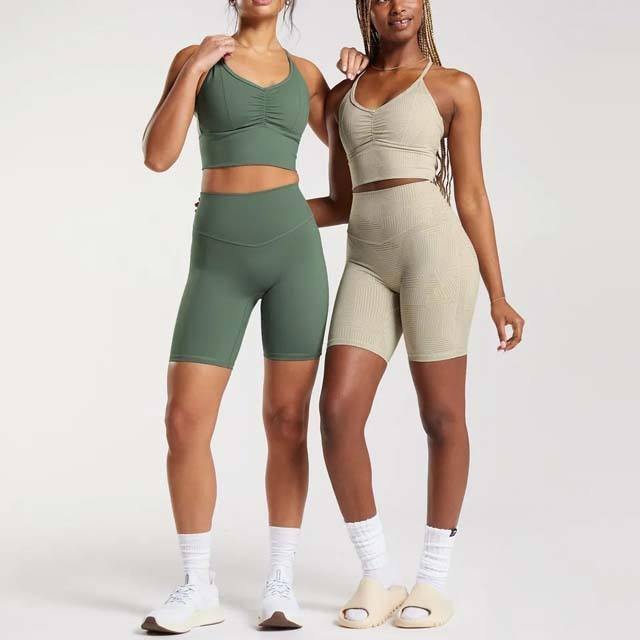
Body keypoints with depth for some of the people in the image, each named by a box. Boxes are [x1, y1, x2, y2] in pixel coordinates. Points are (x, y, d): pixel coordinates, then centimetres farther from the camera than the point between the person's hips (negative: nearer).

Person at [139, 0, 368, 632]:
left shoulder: (305, 74, 13)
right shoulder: (195, 59, 7)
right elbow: (158, 156, -5)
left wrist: (357, 81, 11)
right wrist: (194, 70, -9)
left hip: (294, 246, 1)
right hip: (219, 257, -1)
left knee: (287, 421, 0)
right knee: (185, 420, -8)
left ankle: (280, 585, 11)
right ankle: (198, 588, 6)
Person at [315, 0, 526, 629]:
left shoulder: (453, 86, 7)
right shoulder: (341, 96, 20)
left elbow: (472, 197, 4)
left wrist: (497, 296, 1)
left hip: (433, 249, -4)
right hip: (367, 265, 4)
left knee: (441, 418, -1)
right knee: (338, 412, -10)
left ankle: (433, 579, 13)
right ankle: (378, 577, 3)